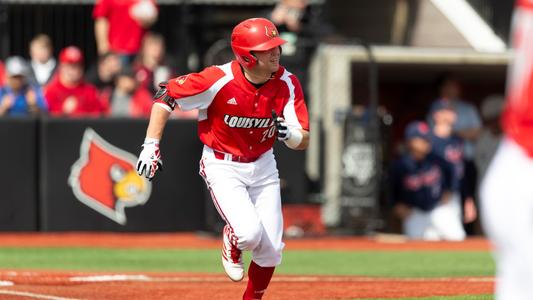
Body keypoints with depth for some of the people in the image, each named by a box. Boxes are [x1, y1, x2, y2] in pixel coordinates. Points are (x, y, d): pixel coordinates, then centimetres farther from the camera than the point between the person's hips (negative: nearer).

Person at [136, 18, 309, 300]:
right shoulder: (219, 81, -25)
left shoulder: (287, 83, -13)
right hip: (223, 167, -4)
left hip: (263, 167, 4)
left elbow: (304, 141, -11)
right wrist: (151, 145, -20)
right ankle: (232, 245, 15)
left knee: (271, 249, 1)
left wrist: (289, 133, -36)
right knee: (249, 233, -24)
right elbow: (165, 94, -15)